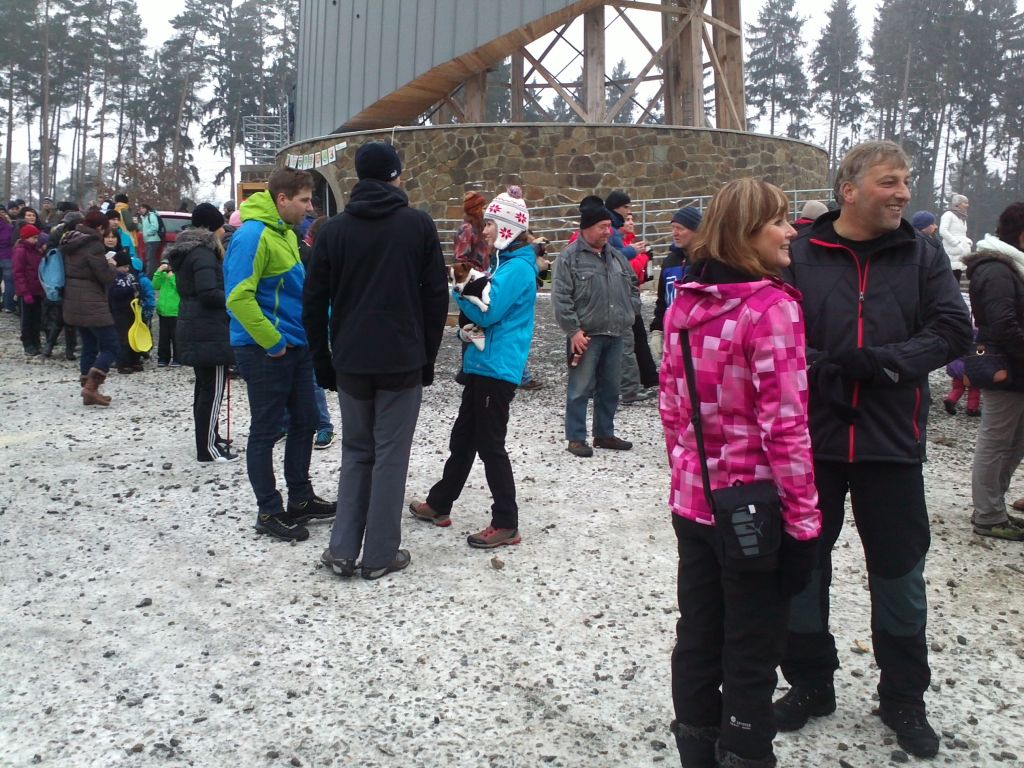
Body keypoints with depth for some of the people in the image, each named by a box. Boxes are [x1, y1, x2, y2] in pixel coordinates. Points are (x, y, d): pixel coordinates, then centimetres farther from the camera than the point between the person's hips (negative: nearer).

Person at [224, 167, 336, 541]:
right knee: (265, 431, 2)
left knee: (304, 421, 15)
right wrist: (272, 342, -19)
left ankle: (300, 498, 29)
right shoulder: (253, 235, -17)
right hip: (265, 351, -9)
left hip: (295, 347, 9)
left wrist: (304, 332, 12)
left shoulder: (286, 233, 12)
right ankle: (269, 512, 14)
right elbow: (239, 297, -24)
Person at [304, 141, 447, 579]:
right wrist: (428, 355, 8)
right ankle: (381, 555, 9)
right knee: (391, 455, 4)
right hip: (402, 361, -2)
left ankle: (342, 550, 12)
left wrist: (322, 362, 12)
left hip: (350, 362, 3)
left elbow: (315, 303, 5)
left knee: (356, 452, 15)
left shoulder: (333, 230, 4)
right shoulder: (419, 225, -1)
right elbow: (436, 295, 0)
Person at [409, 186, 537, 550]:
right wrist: (468, 287, -2)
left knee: (489, 444, -3)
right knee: (462, 437, 18)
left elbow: (486, 313, -20)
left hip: (498, 369, -10)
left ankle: (506, 524, 7)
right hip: (484, 364, 10)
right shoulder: (504, 262, 14)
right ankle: (439, 504, 31)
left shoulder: (518, 267, -15)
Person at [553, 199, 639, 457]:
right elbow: (561, 298, -12)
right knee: (580, 389, -1)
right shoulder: (569, 257, -7)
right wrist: (573, 330, -16)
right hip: (586, 336, -6)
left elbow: (632, 286, 24)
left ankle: (605, 434, 26)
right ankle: (576, 438, 8)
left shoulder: (616, 256, 14)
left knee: (610, 389, 13)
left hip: (615, 335, 7)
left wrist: (629, 314, 11)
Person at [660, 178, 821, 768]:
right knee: (751, 653, 9)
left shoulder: (686, 304, 3)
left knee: (697, 637, 19)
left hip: (693, 502, 7)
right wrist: (804, 518, -15)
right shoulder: (772, 307, -18)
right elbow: (784, 425, -21)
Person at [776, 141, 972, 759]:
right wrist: (817, 368, -21)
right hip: (811, 438, -1)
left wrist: (885, 362, -18)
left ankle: (904, 697, 32)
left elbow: (954, 330, -6)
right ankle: (810, 684, 33)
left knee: (900, 570, 12)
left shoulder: (923, 255, 4)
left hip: (891, 442, 1)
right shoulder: (800, 256, -2)